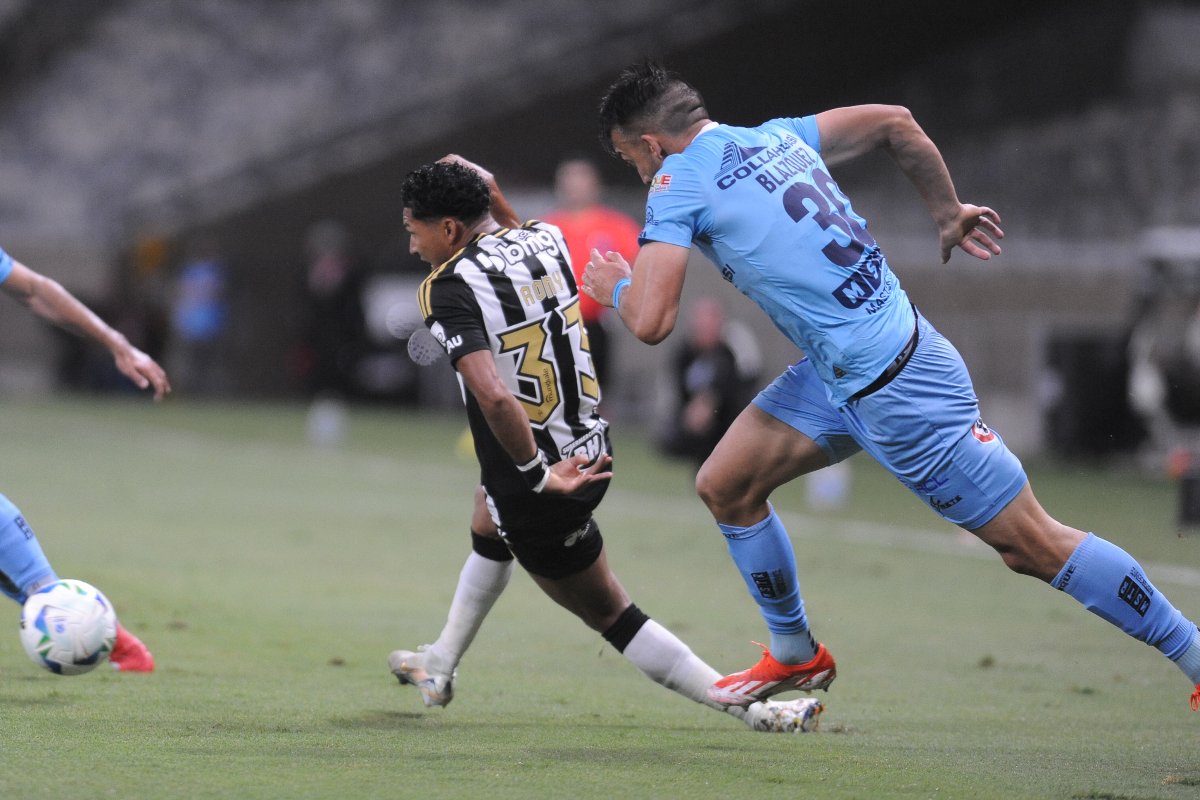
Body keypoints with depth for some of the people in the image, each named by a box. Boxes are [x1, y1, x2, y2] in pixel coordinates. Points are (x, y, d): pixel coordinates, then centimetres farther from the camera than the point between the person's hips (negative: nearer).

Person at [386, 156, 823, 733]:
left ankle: (752, 705, 5)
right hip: (589, 453, 8)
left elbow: (493, 397, -36)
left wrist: (538, 474, -24)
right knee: (488, 530, 35)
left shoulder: (448, 289, -23)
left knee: (609, 612, 8)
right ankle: (438, 668, 50)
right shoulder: (546, 238, -2)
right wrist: (488, 191, 16)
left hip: (540, 486, -8)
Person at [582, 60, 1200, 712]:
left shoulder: (678, 182, -13)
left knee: (1032, 546, -3)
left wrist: (615, 286, 4)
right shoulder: (772, 137, 9)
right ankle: (794, 656, 27)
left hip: (897, 388, -9)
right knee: (724, 487, 11)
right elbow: (894, 122, 14)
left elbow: (650, 322, -19)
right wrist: (948, 213, 25)